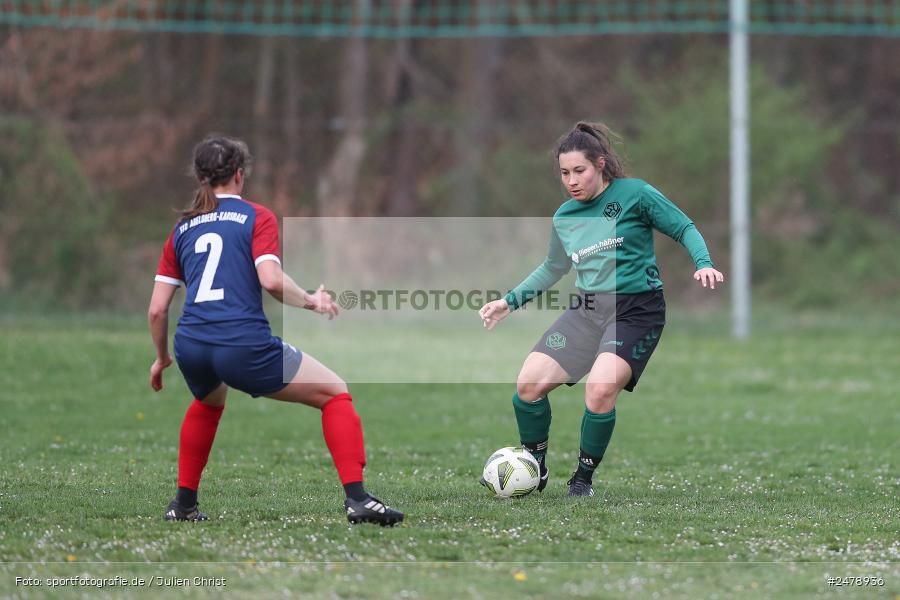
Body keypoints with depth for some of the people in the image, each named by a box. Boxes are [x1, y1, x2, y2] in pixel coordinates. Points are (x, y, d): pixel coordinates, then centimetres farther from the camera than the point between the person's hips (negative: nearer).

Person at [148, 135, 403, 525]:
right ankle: (357, 500, -5)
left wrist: (162, 358, 29)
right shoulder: (256, 217, 6)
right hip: (243, 344, -5)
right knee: (335, 393, 10)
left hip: (190, 347, 5)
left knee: (208, 401, 40)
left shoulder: (182, 228, 18)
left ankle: (184, 504, 37)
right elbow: (271, 280, -12)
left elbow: (157, 309, 14)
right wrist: (310, 301, 6)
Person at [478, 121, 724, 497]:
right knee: (529, 383, -7)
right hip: (586, 310, 6)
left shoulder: (635, 194, -7)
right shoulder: (564, 217, 10)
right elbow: (553, 269, 26)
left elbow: (685, 230, 0)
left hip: (635, 310, -6)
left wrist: (703, 264, -17)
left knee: (600, 390, -26)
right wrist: (510, 301, 20)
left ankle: (583, 478, -6)